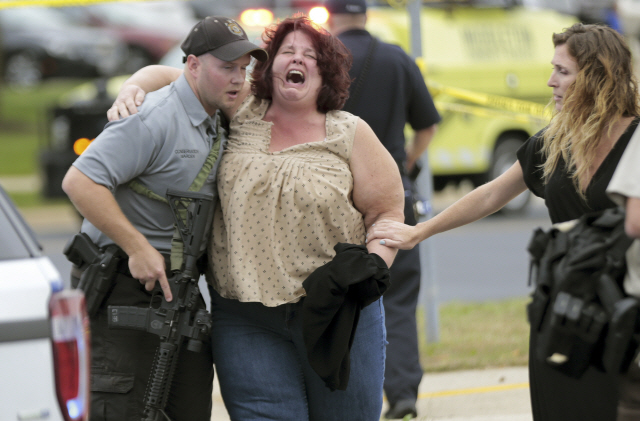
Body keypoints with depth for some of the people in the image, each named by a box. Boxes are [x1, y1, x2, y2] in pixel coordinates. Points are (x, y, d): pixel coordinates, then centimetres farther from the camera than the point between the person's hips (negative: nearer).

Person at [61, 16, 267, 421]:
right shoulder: (155, 118, -17)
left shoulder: (218, 125, 13)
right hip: (124, 282, -9)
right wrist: (138, 248, -24)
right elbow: (80, 182, -24)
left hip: (177, 285, 9)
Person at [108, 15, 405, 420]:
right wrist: (133, 89, -6)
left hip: (339, 311, 0)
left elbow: (388, 211, 4)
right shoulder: (239, 114, 7)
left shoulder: (350, 134, 4)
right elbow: (167, 76, 16)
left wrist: (372, 270, -12)